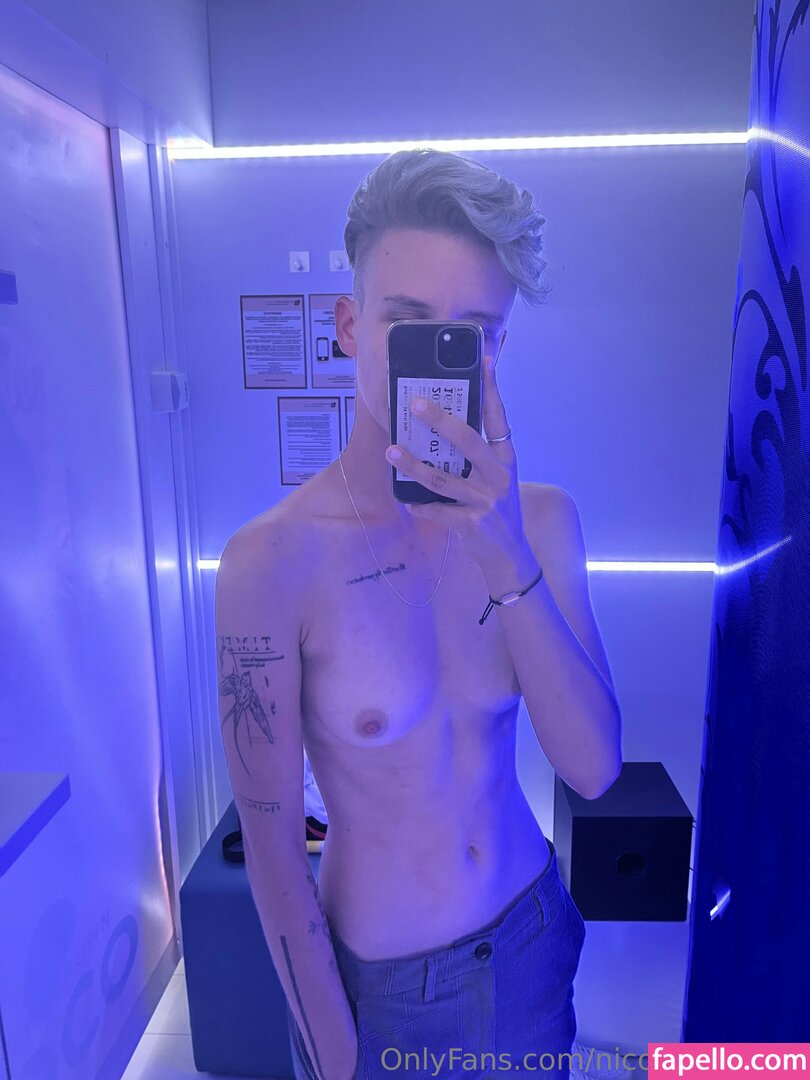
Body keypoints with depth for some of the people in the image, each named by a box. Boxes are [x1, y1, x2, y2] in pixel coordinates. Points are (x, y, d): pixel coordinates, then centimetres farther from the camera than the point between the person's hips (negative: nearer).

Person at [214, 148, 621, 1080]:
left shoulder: (540, 518, -11)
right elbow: (270, 846, -16)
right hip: (379, 985, -3)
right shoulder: (271, 561, -24)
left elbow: (594, 769, -17)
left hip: (531, 940, 4)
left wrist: (509, 560, -30)